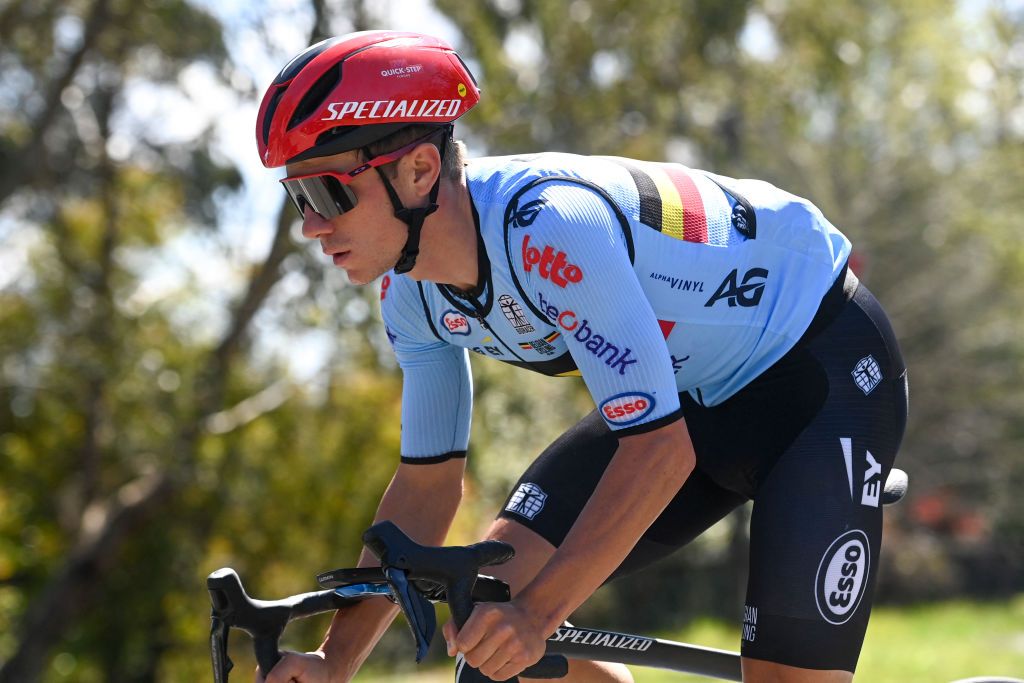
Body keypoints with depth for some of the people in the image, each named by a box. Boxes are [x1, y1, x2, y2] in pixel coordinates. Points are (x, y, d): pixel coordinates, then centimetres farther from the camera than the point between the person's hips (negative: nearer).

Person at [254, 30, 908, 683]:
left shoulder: (551, 226, -34)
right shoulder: (413, 297, -8)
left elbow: (661, 447, -35)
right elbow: (427, 483, 2)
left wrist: (536, 611, -42)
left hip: (824, 363, -8)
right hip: (697, 392, 8)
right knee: (493, 593, -7)